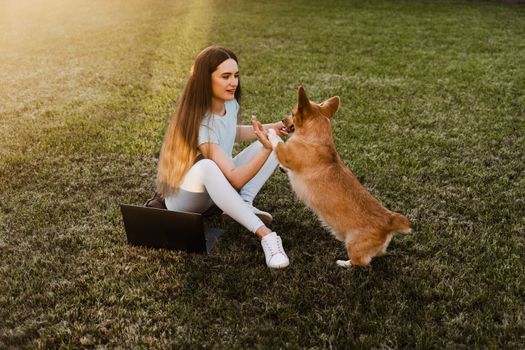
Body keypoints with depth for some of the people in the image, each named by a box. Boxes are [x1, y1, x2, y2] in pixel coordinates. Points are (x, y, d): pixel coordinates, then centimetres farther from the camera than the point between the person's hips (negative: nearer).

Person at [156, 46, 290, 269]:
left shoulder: (230, 103, -7)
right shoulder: (201, 124, -31)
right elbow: (236, 179, -35)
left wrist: (268, 129, 3)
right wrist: (266, 149, -46)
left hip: (218, 187, 8)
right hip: (185, 198, -8)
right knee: (207, 165, -43)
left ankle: (244, 204, -17)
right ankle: (266, 235, -41)